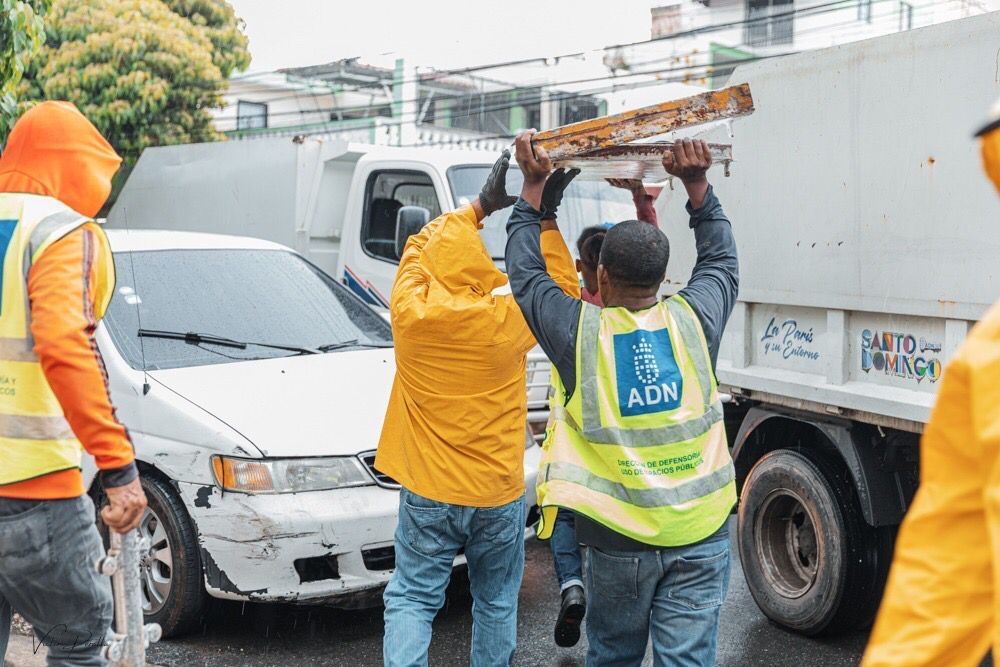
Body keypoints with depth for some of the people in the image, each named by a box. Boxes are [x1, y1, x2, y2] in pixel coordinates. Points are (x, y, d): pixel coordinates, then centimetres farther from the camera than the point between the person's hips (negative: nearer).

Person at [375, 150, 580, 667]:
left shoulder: (410, 311, -11)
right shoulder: (504, 321, -14)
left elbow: (421, 245, 8)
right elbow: (561, 290, 5)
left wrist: (484, 204, 8)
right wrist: (546, 220, 3)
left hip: (426, 493, 0)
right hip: (498, 495, 0)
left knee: (411, 599, 9)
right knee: (496, 602, 18)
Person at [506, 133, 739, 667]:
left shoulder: (580, 332, -10)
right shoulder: (692, 321, -5)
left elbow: (525, 272, 7)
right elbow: (720, 260, 16)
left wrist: (533, 187, 14)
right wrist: (697, 186, 17)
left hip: (619, 535, -1)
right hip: (701, 532, 1)